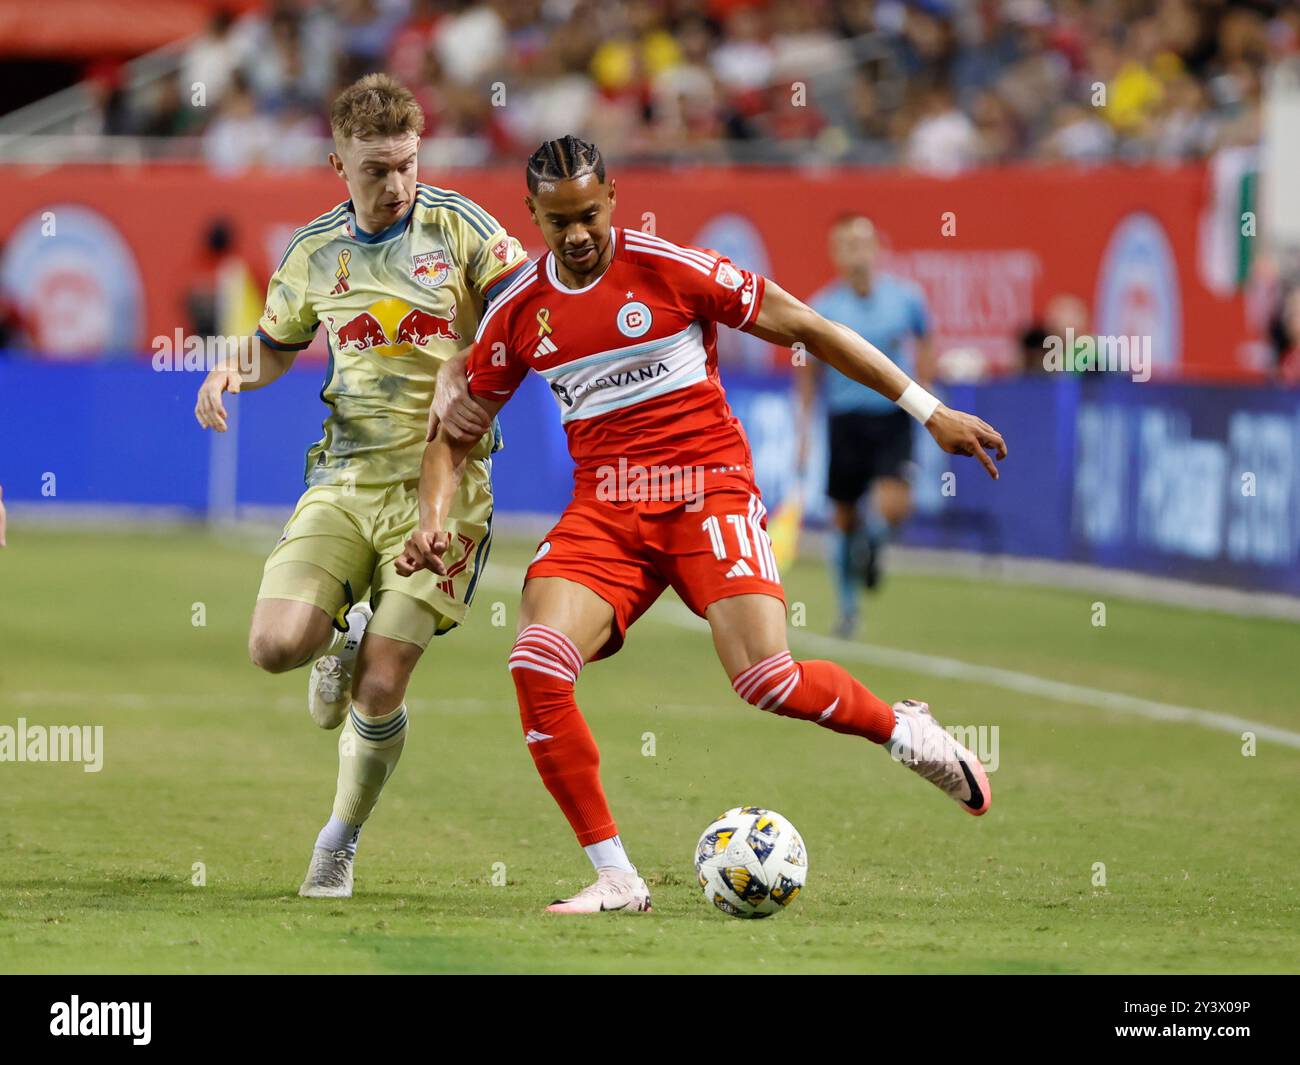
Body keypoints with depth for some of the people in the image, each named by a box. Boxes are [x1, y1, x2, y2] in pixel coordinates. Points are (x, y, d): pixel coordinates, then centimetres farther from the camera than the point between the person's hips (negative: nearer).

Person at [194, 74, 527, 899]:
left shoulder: (457, 227, -3)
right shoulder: (316, 252, 8)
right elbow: (278, 344, 24)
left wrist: (460, 370, -20)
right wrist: (232, 374, 1)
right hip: (345, 479, 3)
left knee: (378, 693, -6)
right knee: (277, 644, -18)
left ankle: (340, 844, 18)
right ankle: (343, 640, 20)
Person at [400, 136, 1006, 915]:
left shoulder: (670, 268, -6)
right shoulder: (518, 313, 5)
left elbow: (804, 326, 0)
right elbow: (456, 433, 16)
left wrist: (929, 410, 0)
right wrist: (435, 523, -4)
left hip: (708, 491, -3)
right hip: (604, 510, 3)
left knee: (768, 680, -21)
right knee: (537, 666, -21)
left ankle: (904, 730, 12)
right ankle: (616, 879, -11)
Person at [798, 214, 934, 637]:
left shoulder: (907, 297, -3)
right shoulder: (821, 309, -5)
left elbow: (925, 343, 16)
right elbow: (809, 371, 6)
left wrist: (922, 394, 3)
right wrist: (803, 430, 3)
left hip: (894, 416, 0)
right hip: (846, 418, 0)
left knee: (892, 506, -19)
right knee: (844, 517, 5)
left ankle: (870, 544, 17)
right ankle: (847, 607, 23)